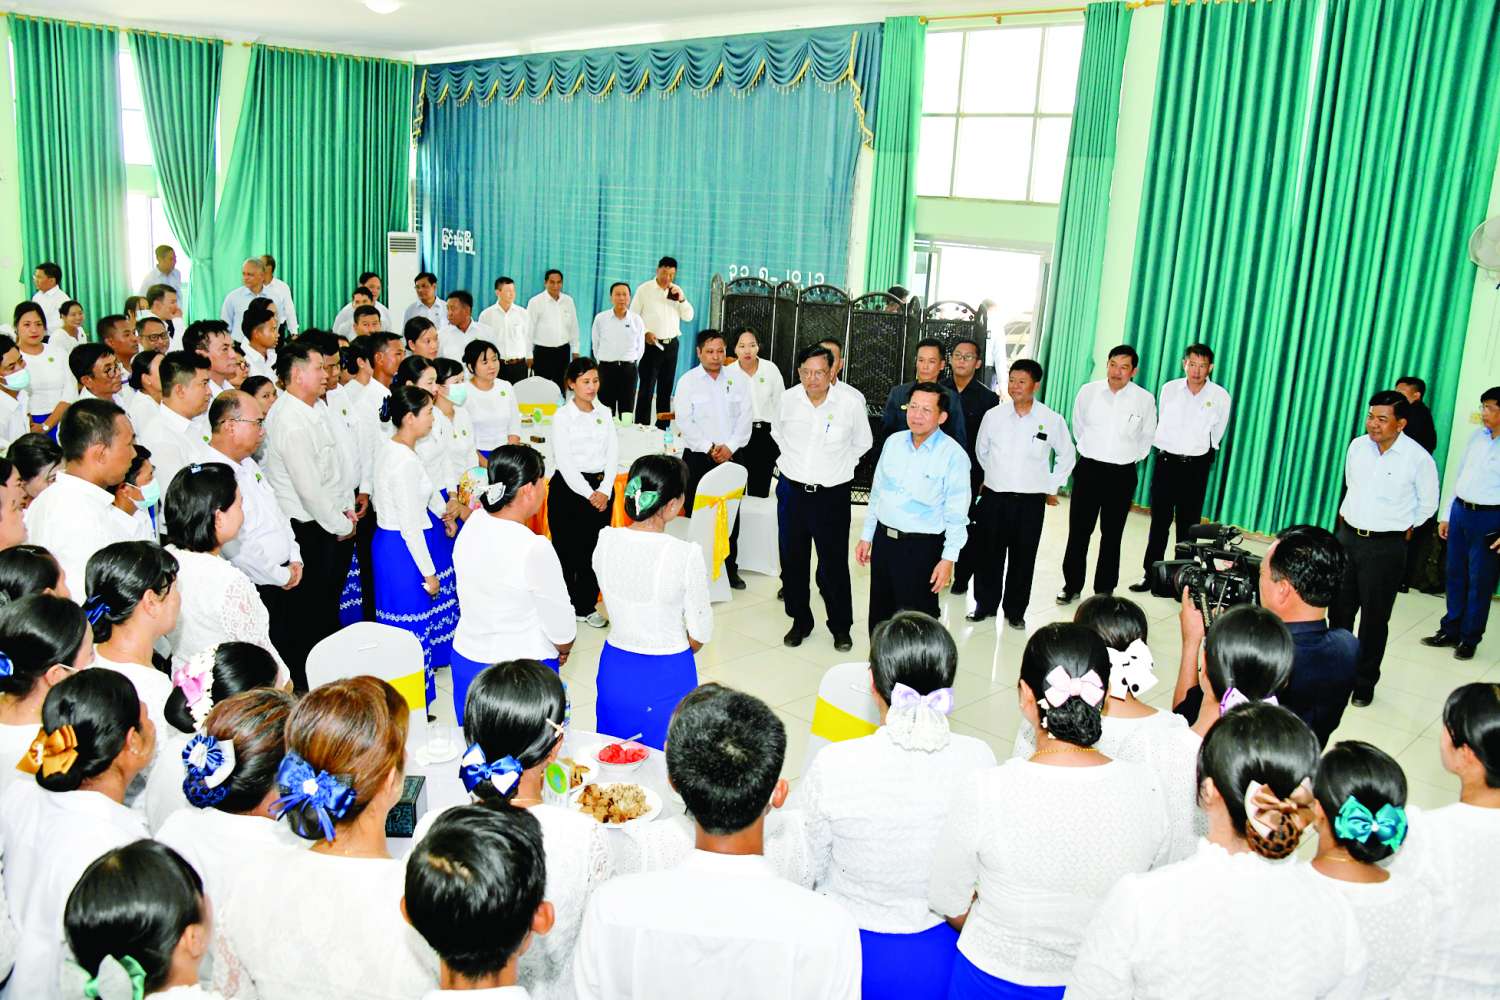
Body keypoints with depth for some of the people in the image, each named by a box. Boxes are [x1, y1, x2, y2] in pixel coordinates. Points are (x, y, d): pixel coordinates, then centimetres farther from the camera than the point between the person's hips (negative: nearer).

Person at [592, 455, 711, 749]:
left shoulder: (605, 541, -9)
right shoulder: (685, 555, -22)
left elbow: (614, 602, 6)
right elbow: (700, 632, -11)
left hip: (614, 667, 5)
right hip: (667, 676, -4)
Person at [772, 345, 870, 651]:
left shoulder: (851, 403, -10)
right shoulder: (788, 399, -3)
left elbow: (861, 444, 8)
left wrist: (837, 467, 7)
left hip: (832, 495, -3)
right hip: (792, 490, 3)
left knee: (834, 565, 2)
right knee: (793, 561, 12)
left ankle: (841, 627, 19)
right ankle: (800, 621, 29)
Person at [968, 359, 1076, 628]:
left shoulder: (1052, 420, -3)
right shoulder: (993, 416, -1)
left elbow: (1066, 456, 11)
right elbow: (981, 451, 15)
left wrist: (1052, 488, 9)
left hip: (1030, 501, -1)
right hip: (993, 497, 1)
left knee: (1023, 558, 7)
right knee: (988, 555, 7)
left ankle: (1015, 611, 21)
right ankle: (985, 604, 23)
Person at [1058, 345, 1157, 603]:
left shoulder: (1145, 400, -5)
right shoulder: (1088, 392, -4)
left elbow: (1147, 436, 12)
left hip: (1122, 474, 0)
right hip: (1088, 469, 0)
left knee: (1112, 535, 9)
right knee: (1078, 531, 5)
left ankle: (1104, 590, 20)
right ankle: (1072, 585, 18)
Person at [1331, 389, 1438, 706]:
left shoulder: (1418, 458, -11)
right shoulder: (1357, 446, 1)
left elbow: (1427, 504, 2)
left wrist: (1404, 529, 4)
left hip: (1386, 547, -4)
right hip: (1347, 537, 4)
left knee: (1374, 619, 6)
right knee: (1338, 611, 12)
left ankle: (1364, 683, 20)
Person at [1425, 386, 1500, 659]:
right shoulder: (1477, 436, 7)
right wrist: (1446, 514, 13)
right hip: (1460, 511, 5)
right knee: (1455, 575, 14)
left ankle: (1469, 639, 20)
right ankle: (1450, 631, 28)